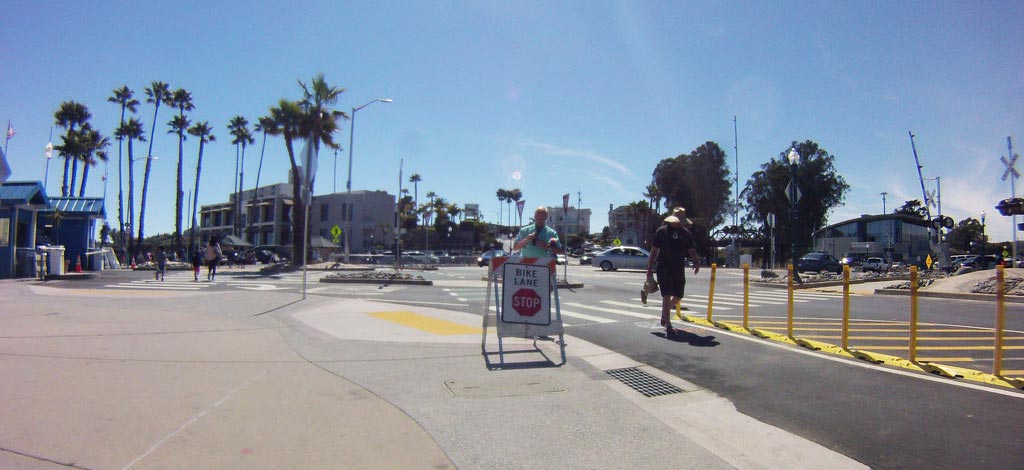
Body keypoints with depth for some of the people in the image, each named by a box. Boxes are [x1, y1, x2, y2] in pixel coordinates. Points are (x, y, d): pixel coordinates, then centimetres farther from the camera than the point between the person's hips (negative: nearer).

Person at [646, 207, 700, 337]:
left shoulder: (686, 233, 10)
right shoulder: (661, 231, -2)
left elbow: (691, 250, 10)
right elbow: (654, 251, 0)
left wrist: (696, 262, -11)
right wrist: (649, 268, -4)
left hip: (679, 269, 5)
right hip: (664, 268, -5)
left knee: (678, 296, 10)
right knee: (667, 296, -10)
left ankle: (664, 313, 37)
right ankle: (668, 326, -8)